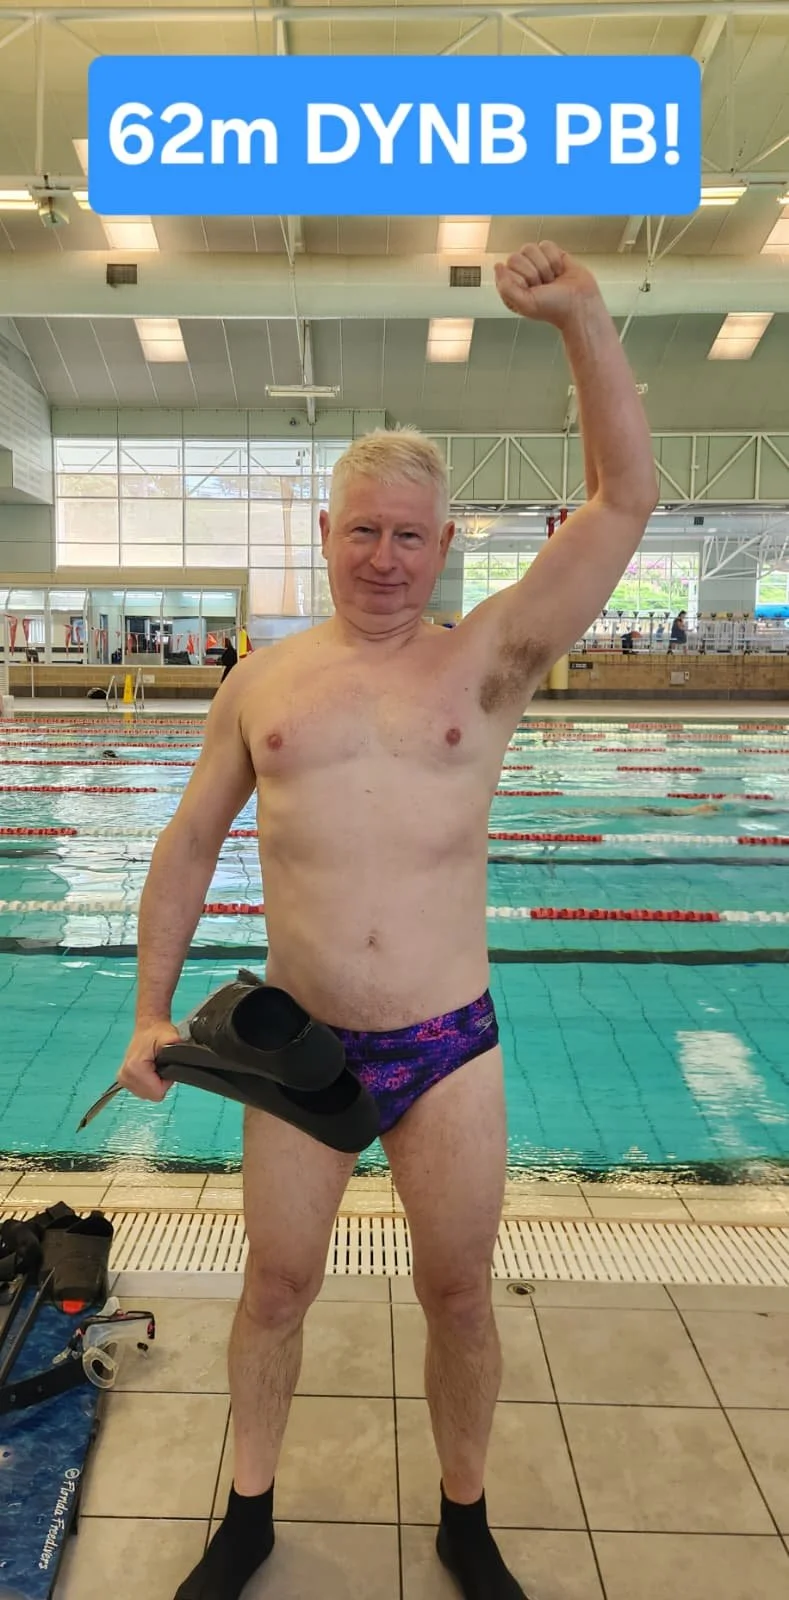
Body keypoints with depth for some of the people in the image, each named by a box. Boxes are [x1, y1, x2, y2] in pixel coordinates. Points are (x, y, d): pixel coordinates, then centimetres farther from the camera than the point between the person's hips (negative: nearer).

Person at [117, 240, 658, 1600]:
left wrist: (580, 319, -17)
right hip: (295, 1044, 1)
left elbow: (625, 501, -9)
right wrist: (152, 1011, 4)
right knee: (277, 1285, 15)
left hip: (450, 1047, -1)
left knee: (460, 1295, 14)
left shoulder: (488, 662, -2)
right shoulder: (261, 683, 3)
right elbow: (188, 848, 8)